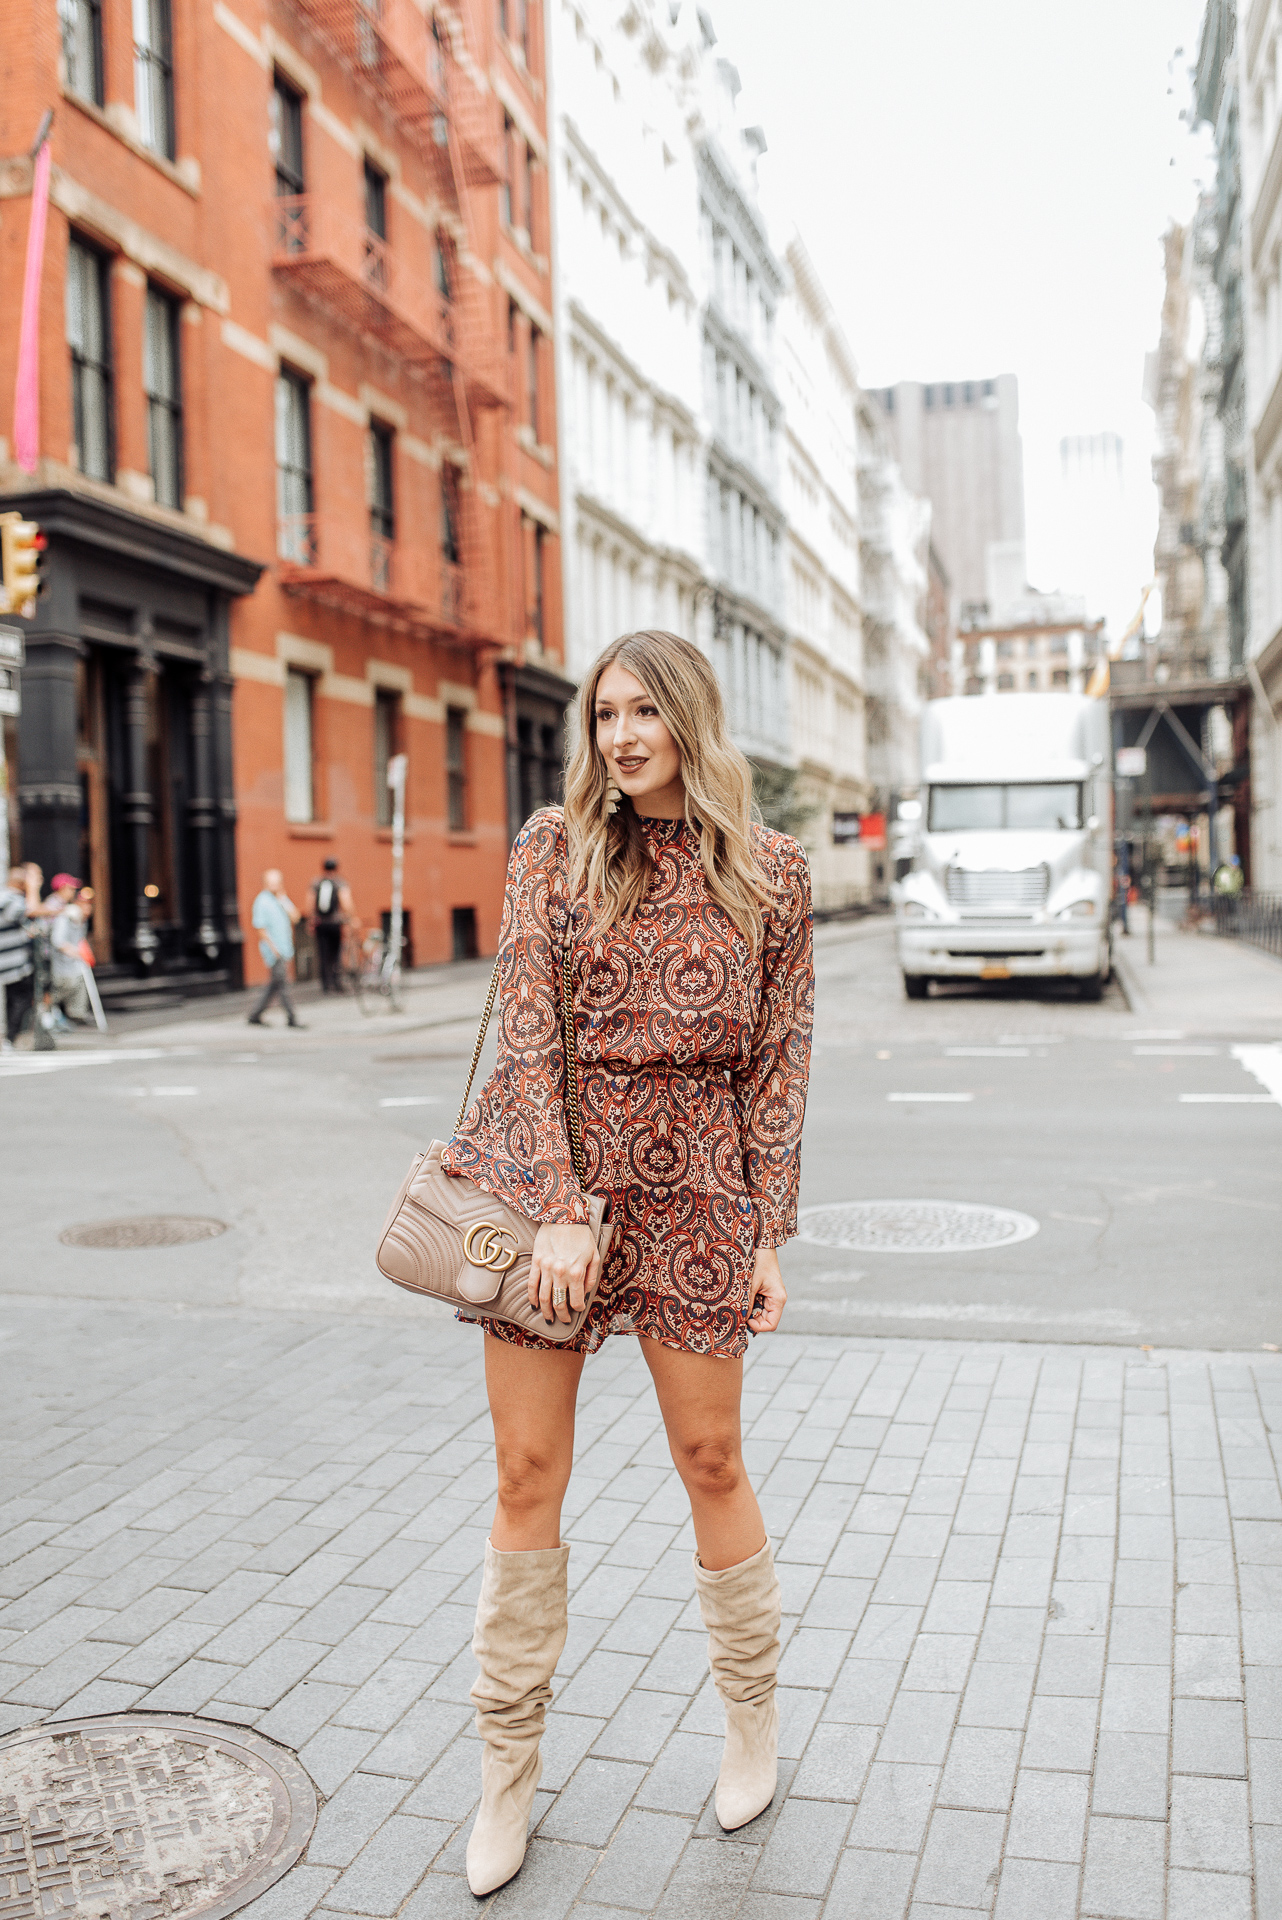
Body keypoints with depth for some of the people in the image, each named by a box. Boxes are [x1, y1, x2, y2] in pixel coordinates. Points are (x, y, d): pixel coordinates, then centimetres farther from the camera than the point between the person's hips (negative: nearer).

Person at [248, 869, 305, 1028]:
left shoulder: (282, 899, 15)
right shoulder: (262, 901, -8)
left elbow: (294, 917, 6)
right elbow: (261, 927, -12)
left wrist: (283, 900, -4)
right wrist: (274, 948, -16)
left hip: (285, 948, 8)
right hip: (273, 950, -8)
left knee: (274, 985, 11)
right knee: (282, 982, -9)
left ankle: (255, 1016, 19)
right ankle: (292, 1018, -7)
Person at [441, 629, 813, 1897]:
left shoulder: (769, 872, 2)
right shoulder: (555, 846, 1)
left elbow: (779, 1057, 4)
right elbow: (528, 1026, -5)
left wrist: (769, 1234, 0)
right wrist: (560, 1209, -13)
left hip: (690, 1185, 0)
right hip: (544, 1172, 1)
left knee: (710, 1461, 9)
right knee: (527, 1475, 5)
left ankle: (753, 1716, 35)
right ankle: (508, 1766, 22)